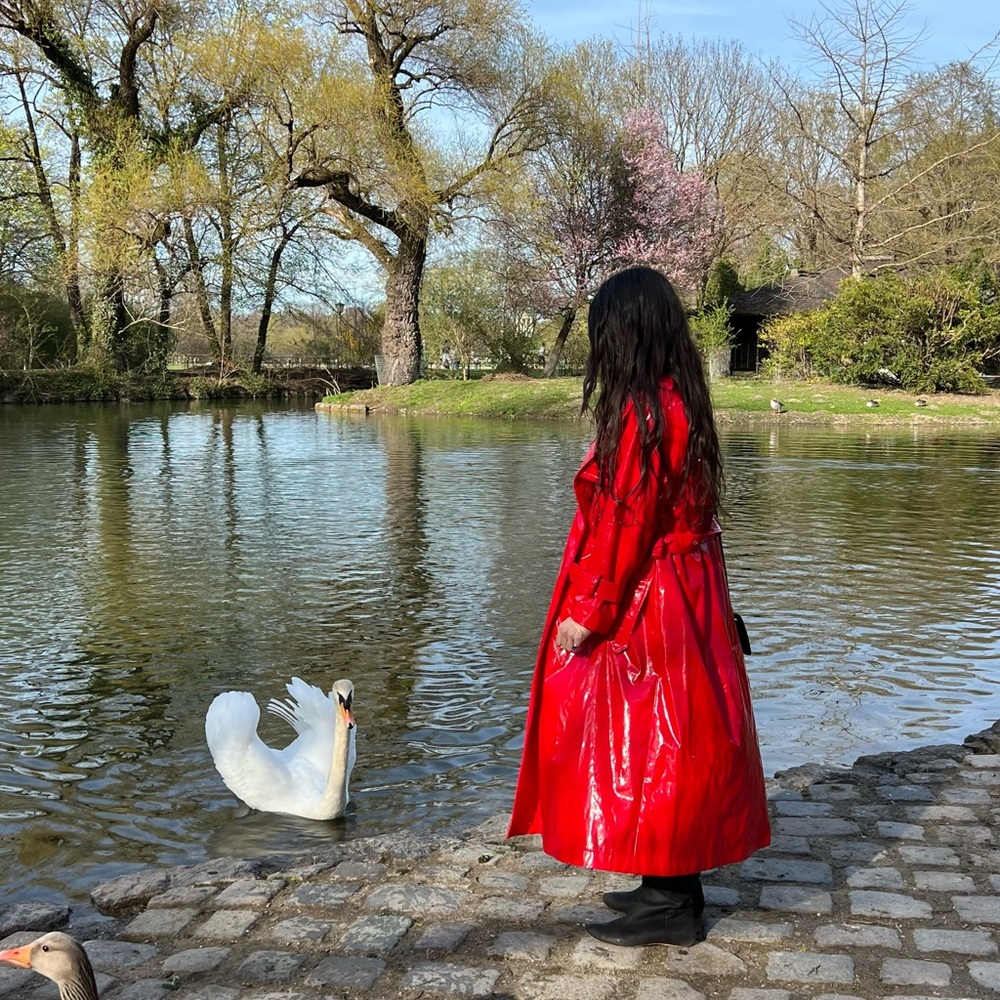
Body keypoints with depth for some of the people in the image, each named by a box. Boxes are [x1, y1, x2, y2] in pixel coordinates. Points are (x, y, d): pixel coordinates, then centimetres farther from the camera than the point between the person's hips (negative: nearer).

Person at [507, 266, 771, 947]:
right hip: (683, 595, 10)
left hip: (643, 603, -10)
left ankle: (669, 905, 13)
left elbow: (625, 522, -21)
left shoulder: (642, 411, -20)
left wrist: (586, 611, -15)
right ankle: (672, 887, 29)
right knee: (672, 740, 16)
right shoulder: (681, 401, 9)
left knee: (647, 743, 1)